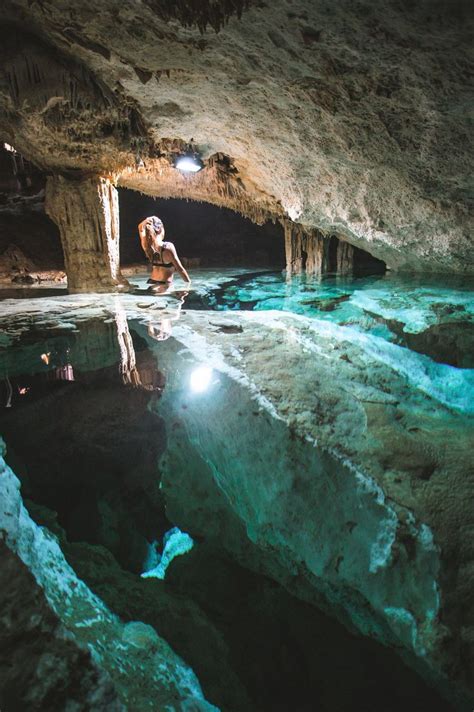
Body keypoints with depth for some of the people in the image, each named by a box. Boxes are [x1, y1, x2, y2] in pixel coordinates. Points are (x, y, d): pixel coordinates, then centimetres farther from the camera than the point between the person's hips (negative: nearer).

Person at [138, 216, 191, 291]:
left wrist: (145, 222, -5)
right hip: (165, 286, -6)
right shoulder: (168, 247, -17)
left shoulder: (147, 246, -2)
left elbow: (140, 228, 16)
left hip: (151, 283, 6)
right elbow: (180, 269, -13)